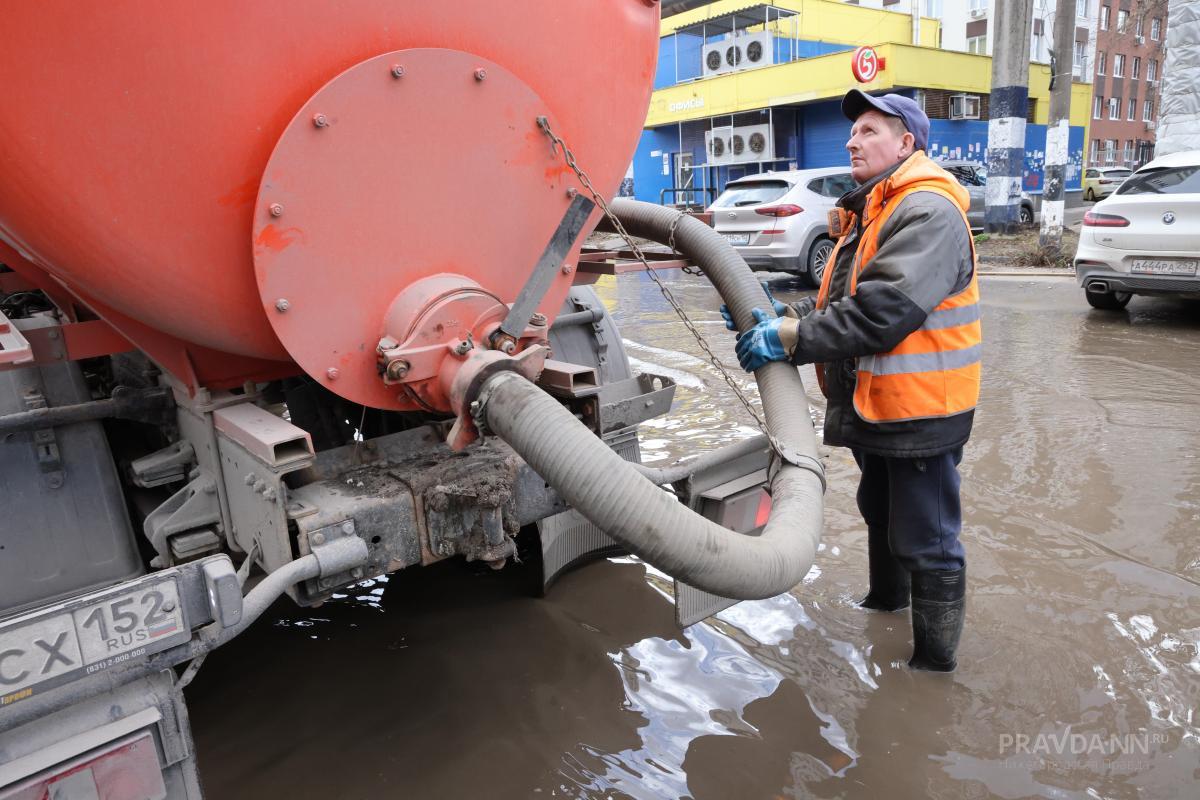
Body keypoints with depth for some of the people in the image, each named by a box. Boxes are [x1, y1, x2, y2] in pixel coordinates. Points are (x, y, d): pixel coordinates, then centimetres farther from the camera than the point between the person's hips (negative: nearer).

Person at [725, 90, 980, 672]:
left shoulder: (927, 212, -19)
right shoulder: (866, 214, 16)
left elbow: (883, 310, -31)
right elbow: (838, 305, 11)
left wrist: (792, 339, -27)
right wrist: (782, 318, -6)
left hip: (920, 411, -10)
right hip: (873, 405, 10)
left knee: (927, 542, 2)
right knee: (879, 513, 28)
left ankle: (935, 659, 19)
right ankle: (887, 597, 51)